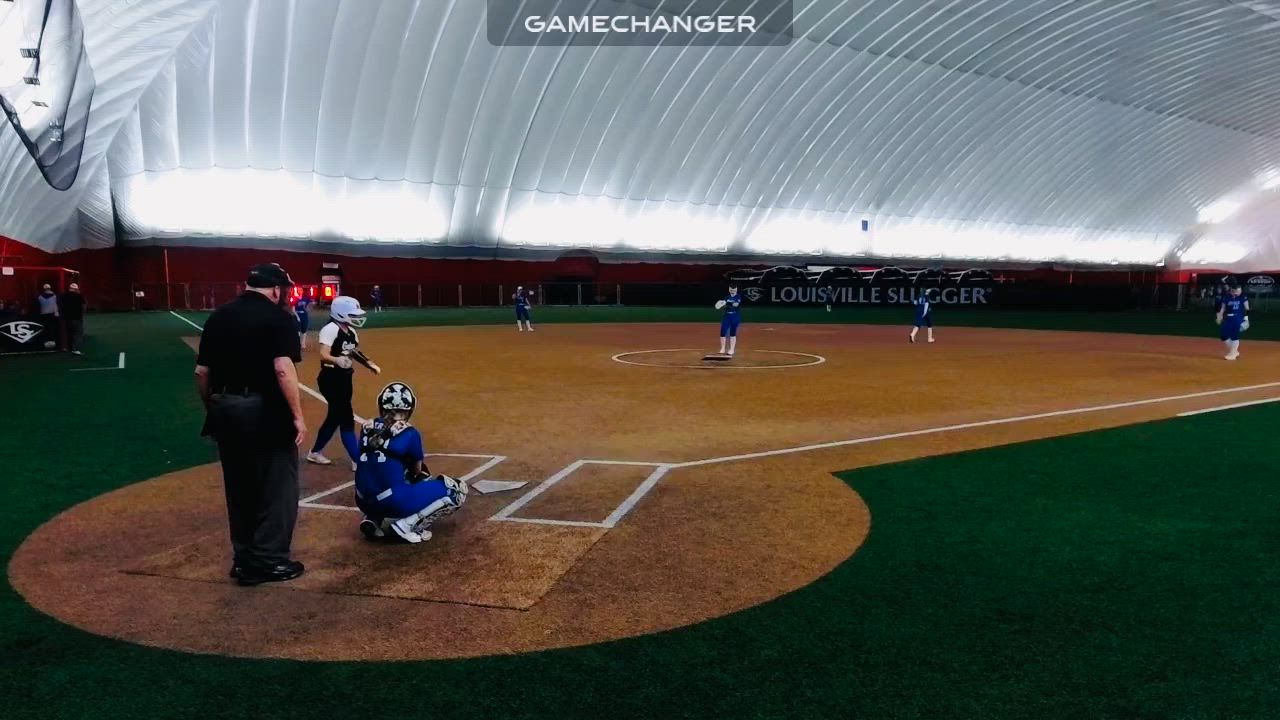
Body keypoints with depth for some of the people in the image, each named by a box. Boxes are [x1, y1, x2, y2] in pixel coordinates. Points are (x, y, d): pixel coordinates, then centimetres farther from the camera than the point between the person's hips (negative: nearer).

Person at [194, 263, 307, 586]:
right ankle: (269, 561, 9)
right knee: (277, 486, 5)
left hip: (225, 408, 7)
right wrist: (297, 415, -16)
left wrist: (213, 409, 20)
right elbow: (283, 369, -20)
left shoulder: (218, 317, 10)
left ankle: (245, 559, 25)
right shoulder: (278, 317, -9)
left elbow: (201, 372, 10)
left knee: (239, 487, 16)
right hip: (265, 410, -6)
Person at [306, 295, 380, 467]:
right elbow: (323, 355, -26)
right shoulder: (330, 329, -17)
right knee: (346, 418, -8)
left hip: (345, 378, 9)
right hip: (331, 379, -9)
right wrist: (337, 360, -45)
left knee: (335, 416, 15)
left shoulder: (351, 332, 11)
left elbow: (355, 353, 25)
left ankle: (316, 452, 30)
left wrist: (370, 364, 13)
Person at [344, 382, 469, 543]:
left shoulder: (367, 429, 8)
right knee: (457, 490, 3)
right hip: (393, 502, -6)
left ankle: (373, 519, 14)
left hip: (364, 502, 7)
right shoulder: (409, 433, -6)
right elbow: (418, 470, 8)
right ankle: (406, 526, -7)